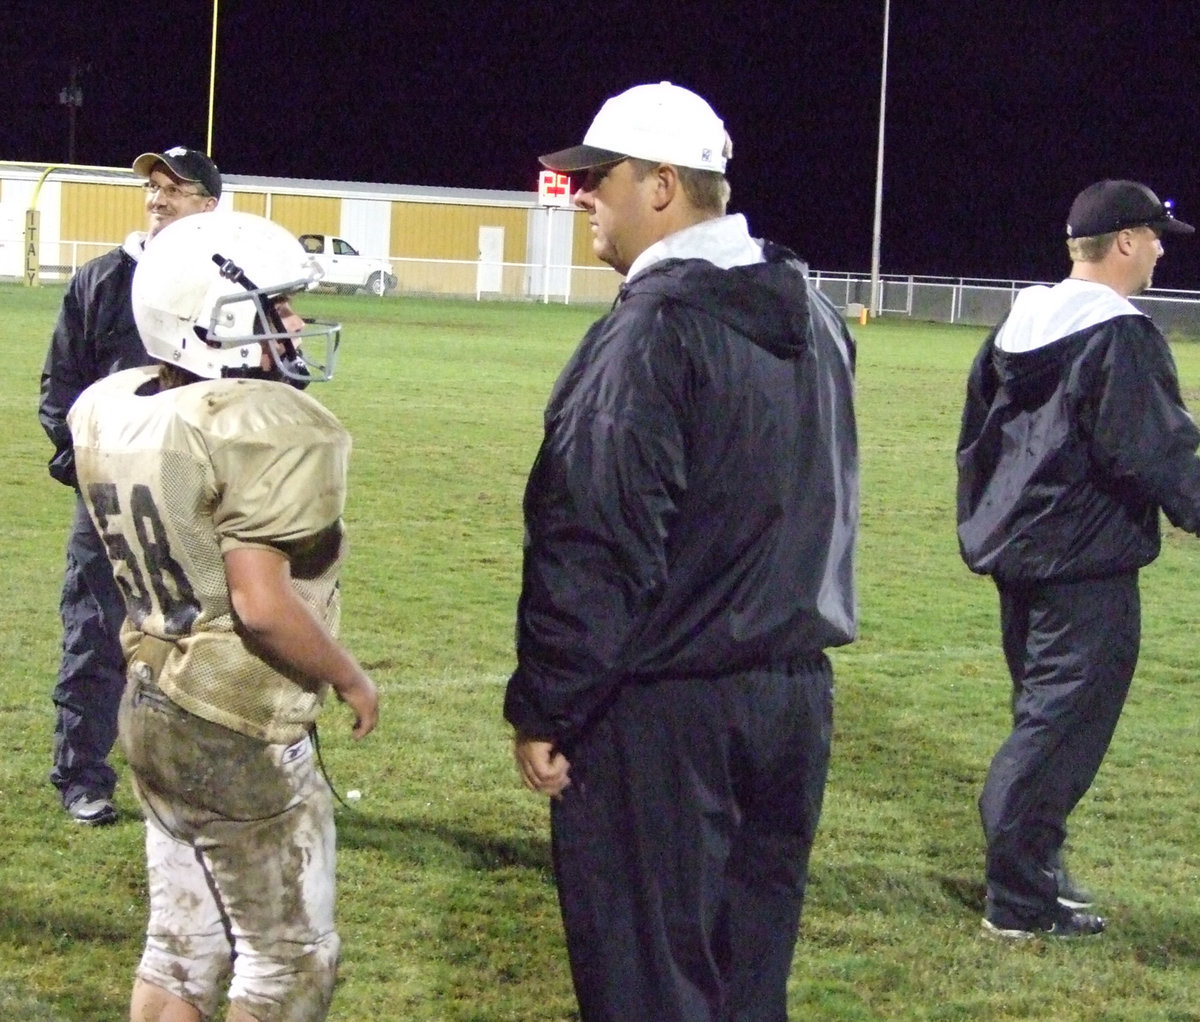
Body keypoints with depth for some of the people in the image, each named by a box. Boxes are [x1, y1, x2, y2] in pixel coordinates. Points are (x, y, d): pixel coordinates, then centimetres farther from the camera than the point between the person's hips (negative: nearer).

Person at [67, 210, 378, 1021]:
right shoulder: (262, 428, -22)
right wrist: (350, 678, -10)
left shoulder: (113, 412, 1)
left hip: (153, 708, 8)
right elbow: (261, 606, -24)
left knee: (181, 949, 18)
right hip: (242, 737, -8)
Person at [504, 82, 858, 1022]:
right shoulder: (814, 317, 9)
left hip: (662, 711, -8)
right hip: (798, 691, 8)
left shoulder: (652, 332, -17)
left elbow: (596, 548, -18)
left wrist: (542, 709, -12)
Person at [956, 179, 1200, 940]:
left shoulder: (1017, 328, 11)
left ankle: (1037, 868, 26)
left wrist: (984, 530, 25)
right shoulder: (1122, 336, -15)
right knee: (1063, 725, -5)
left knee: (1045, 715, 19)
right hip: (1088, 564, -9)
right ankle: (1022, 902, -4)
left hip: (1016, 555, 9)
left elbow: (976, 441, 18)